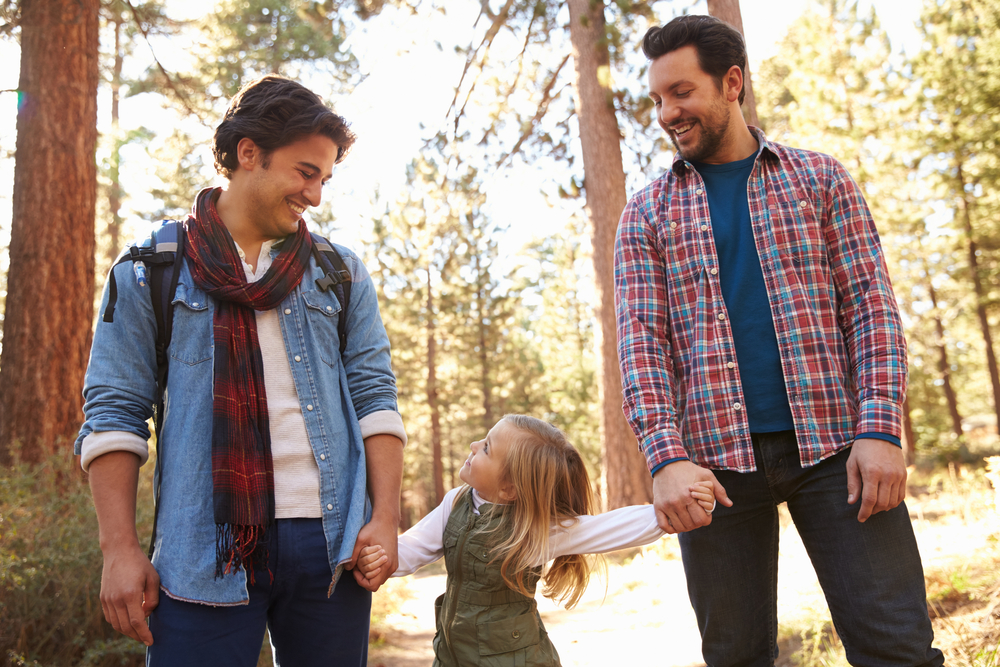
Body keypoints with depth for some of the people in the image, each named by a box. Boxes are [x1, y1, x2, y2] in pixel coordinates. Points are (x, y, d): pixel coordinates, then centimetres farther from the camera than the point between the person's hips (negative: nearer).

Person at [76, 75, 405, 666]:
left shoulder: (342, 275, 12)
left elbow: (374, 398, 7)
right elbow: (114, 413, 2)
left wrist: (386, 517, -4)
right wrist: (120, 549, -5)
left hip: (331, 541, 3)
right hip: (207, 549, -2)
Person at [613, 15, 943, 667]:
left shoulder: (820, 177, 10)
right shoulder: (648, 214, 10)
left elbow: (869, 302, 3)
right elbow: (641, 339, 0)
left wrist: (880, 427, -11)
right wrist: (666, 457, -14)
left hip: (832, 442, 0)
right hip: (715, 455, 1)